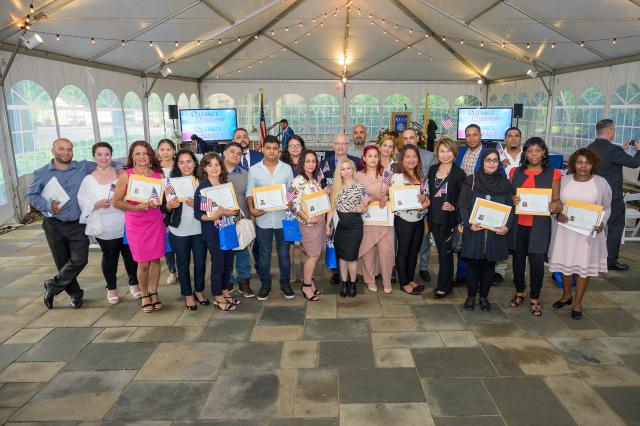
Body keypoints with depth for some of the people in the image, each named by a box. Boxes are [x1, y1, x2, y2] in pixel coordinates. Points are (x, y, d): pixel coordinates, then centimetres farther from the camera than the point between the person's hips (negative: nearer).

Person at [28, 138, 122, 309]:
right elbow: (31, 195, 3)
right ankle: (76, 294, 28)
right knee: (62, 263, 8)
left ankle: (52, 286, 14)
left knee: (79, 260, -11)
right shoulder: (41, 173, 3)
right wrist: (48, 205, -14)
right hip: (54, 226, 1)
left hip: (78, 225, 0)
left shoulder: (84, 167, 2)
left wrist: (119, 167, -12)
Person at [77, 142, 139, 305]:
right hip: (104, 227, 0)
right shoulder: (88, 180, 3)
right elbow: (83, 202, 1)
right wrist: (97, 204, -16)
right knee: (109, 257, 8)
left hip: (125, 224, 1)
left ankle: (134, 283, 26)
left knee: (130, 254, 9)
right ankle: (111, 288, 24)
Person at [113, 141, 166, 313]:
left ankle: (154, 293, 26)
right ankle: (144, 295, 23)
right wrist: (135, 207, -19)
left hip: (156, 222, 3)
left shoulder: (158, 174, 3)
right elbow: (116, 202, -5)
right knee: (143, 263, 1)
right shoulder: (126, 175, -5)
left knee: (156, 259, 8)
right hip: (136, 224, -2)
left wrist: (158, 203, -8)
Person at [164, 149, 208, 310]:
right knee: (183, 263, 10)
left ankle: (199, 290, 31)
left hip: (199, 229, 2)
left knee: (200, 262, 10)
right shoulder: (171, 181, -4)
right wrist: (169, 205, -24)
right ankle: (188, 294, 26)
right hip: (179, 231, -1)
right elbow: (165, 207, -3)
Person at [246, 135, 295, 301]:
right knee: (264, 253, 11)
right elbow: (250, 193, 2)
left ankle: (285, 283, 26)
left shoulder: (287, 168, 2)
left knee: (284, 253, 11)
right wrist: (251, 208, -15)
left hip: (283, 218, 0)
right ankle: (265, 284, 25)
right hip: (263, 219, 0)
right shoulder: (254, 170, 1)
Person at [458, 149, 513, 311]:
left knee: (489, 265, 9)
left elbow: (510, 208, 6)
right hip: (474, 231, -2)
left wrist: (507, 226, -10)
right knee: (474, 264, 3)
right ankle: (471, 296, 20)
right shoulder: (471, 180, 0)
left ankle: (484, 296, 25)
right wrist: (469, 224, -17)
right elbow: (462, 205, -3)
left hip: (496, 232, 2)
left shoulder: (505, 183, 6)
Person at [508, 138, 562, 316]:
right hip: (518, 224, 2)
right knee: (518, 258, 10)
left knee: (537, 261, -2)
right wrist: (512, 201, -13)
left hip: (540, 225, -2)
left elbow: (556, 200, 5)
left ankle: (535, 299, 15)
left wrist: (556, 206, -18)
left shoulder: (553, 174, 2)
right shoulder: (515, 172, 7)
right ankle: (519, 292, 29)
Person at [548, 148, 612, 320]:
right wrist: (557, 215, -15)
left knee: (584, 266, 4)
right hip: (564, 230, 2)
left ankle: (577, 303, 19)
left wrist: (602, 223, -12)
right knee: (565, 263, 12)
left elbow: (606, 208, 6)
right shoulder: (563, 180, -1)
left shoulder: (601, 183, -3)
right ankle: (566, 295, 34)